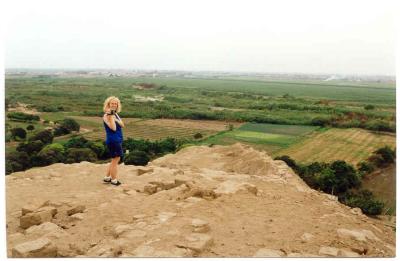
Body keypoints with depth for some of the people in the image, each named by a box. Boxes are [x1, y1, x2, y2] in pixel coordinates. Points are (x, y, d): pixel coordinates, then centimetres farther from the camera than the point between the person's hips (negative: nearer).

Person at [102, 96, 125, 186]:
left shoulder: (115, 114, 12)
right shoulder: (106, 115, -13)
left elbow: (122, 125, 1)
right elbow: (113, 128, -24)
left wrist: (115, 119, -14)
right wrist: (111, 116, -27)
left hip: (118, 140, 9)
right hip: (113, 140, -9)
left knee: (115, 160, 17)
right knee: (115, 160, -1)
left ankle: (107, 177, 27)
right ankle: (114, 180, 9)